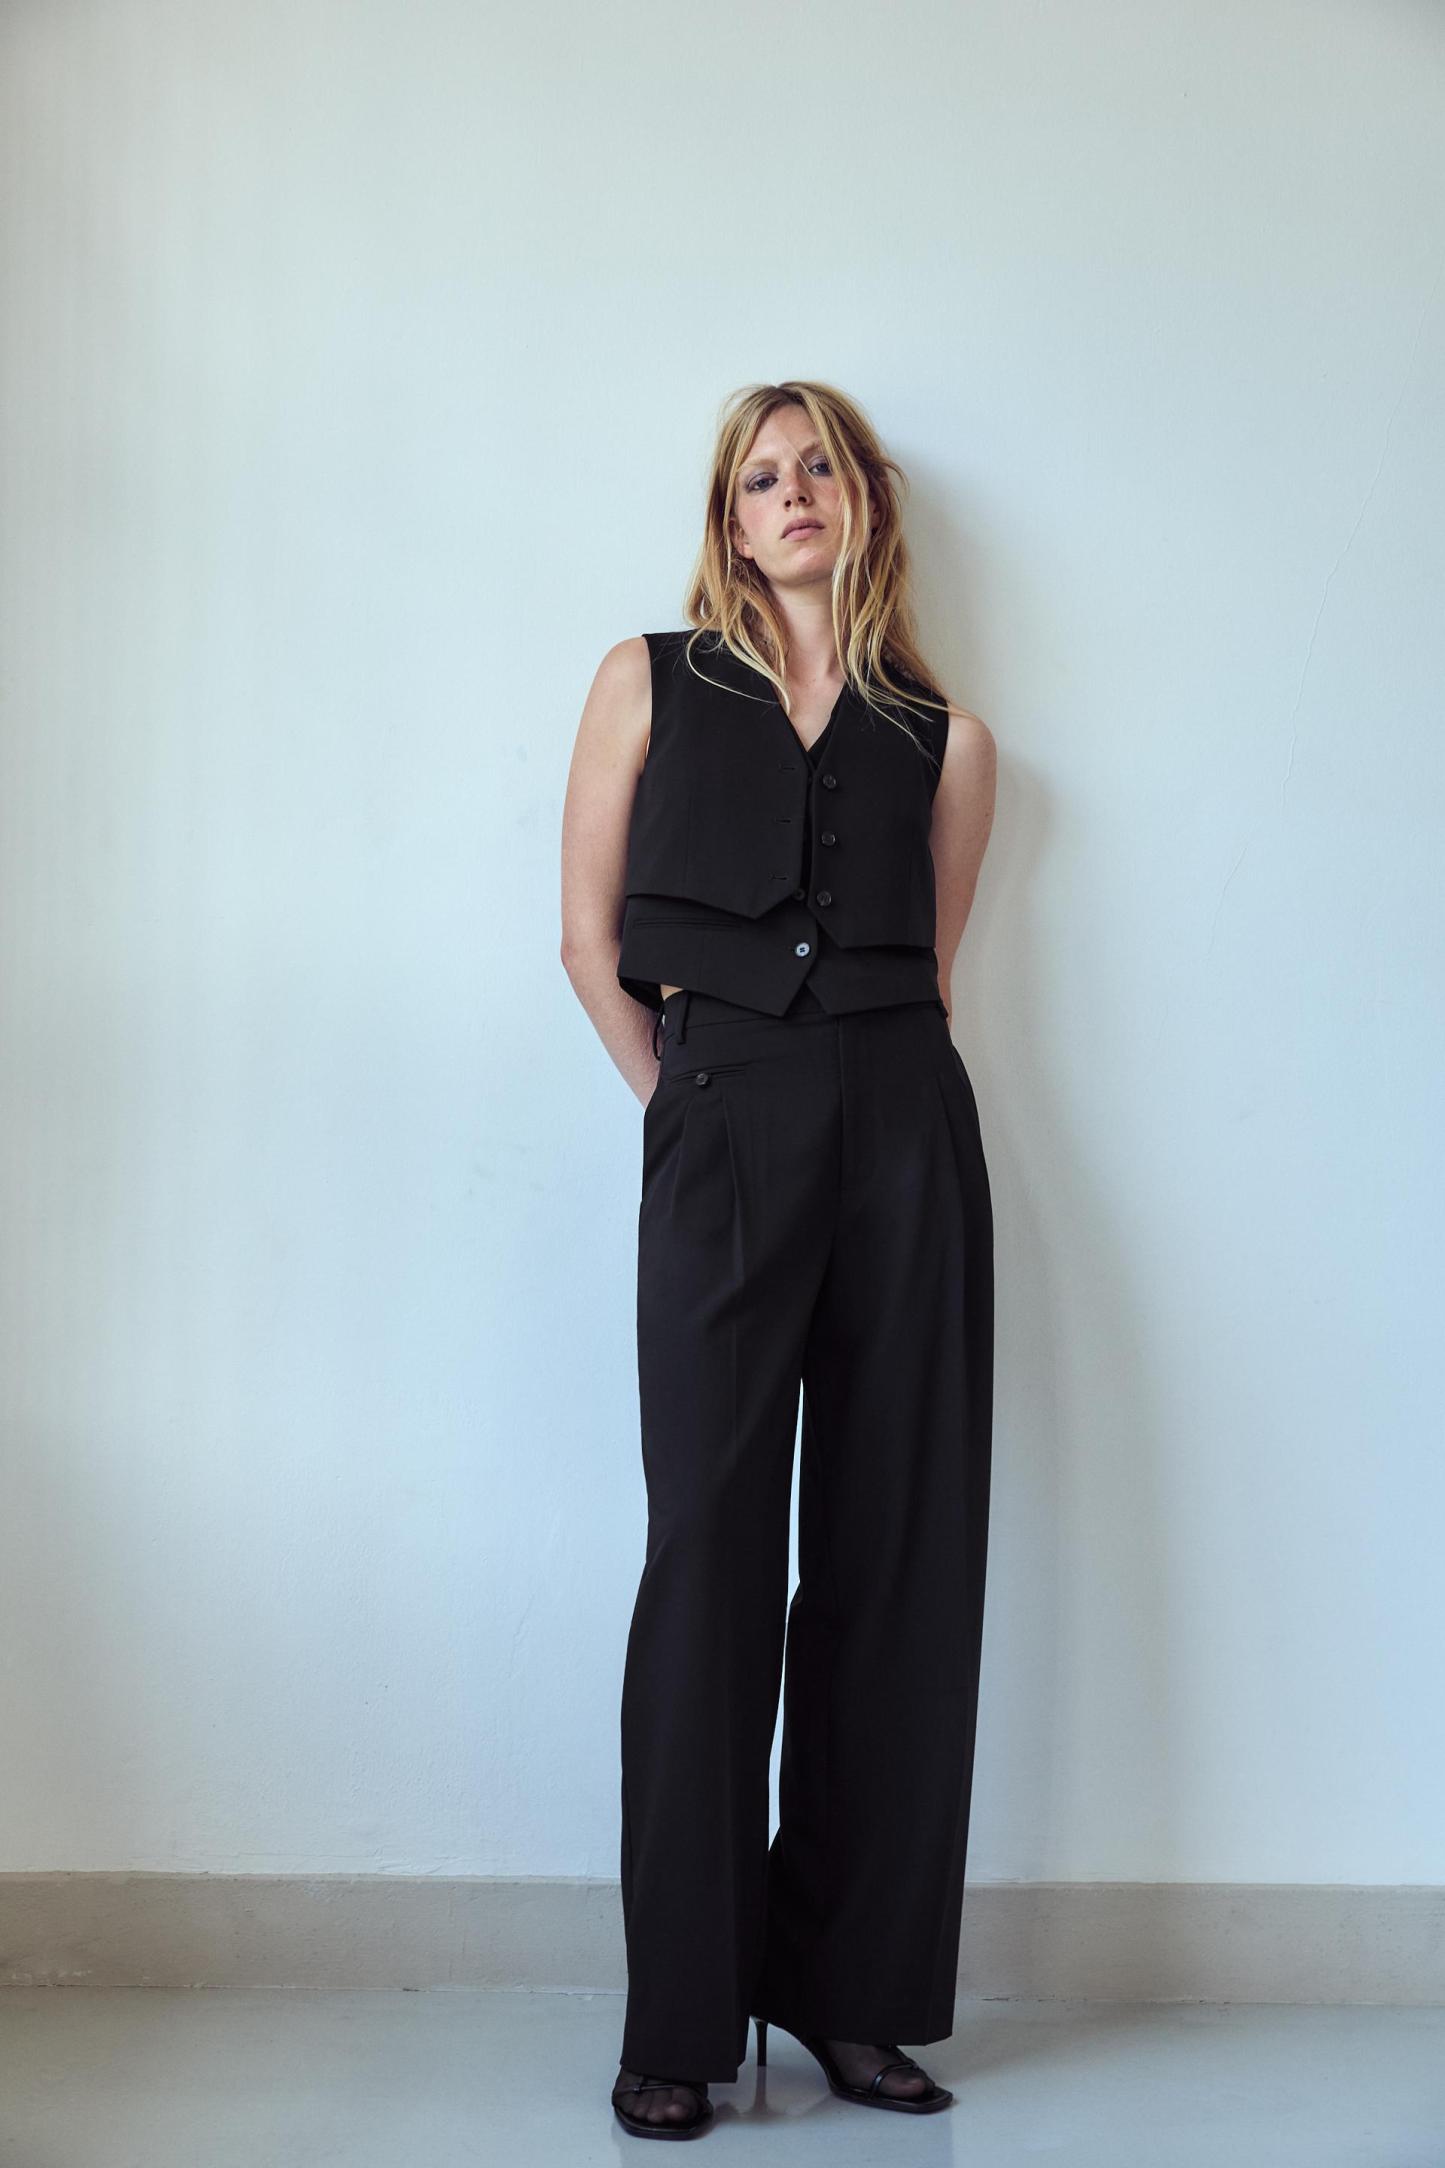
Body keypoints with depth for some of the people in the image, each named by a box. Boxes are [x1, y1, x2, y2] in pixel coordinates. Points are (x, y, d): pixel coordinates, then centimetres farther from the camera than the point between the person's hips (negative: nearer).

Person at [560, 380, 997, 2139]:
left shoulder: (946, 738, 14)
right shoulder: (650, 683, 10)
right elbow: (592, 941, 9)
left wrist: (874, 1088, 10)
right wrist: (684, 1105, 5)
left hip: (905, 1133, 2)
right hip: (720, 1128, -2)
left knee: (899, 1550, 2)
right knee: (710, 1551, -4)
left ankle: (855, 1991, 15)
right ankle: (682, 2020, 5)